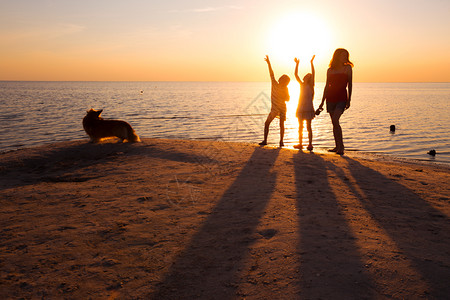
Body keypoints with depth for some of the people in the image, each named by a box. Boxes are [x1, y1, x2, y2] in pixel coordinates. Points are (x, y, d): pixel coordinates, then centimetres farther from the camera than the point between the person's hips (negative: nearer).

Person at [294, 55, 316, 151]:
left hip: (308, 109, -5)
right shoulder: (301, 84, 9)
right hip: (300, 108, 5)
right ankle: (300, 144, 19)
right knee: (300, 127, 11)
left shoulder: (310, 86, -4)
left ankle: (310, 144, 2)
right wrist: (297, 64, -2)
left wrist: (311, 62, -20)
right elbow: (296, 75, 5)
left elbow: (313, 74, -15)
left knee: (308, 127, -3)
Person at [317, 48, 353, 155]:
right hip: (330, 98, 4)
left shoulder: (348, 68, 3)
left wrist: (349, 100, -2)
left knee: (335, 120, -20)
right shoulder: (330, 70, 9)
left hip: (342, 98, -4)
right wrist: (322, 102, 12)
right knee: (334, 123, 7)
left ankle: (341, 146, -14)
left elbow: (349, 85, 4)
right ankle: (337, 146, 18)